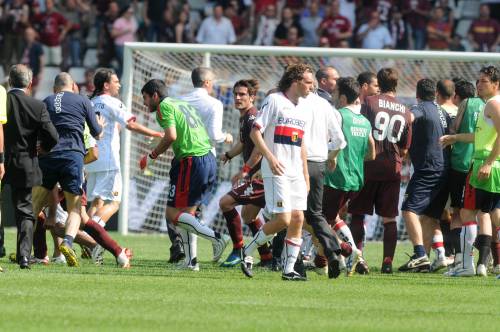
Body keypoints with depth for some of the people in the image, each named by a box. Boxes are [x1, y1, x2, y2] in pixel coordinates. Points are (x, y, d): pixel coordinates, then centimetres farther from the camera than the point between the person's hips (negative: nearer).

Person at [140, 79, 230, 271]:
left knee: (173, 214, -4)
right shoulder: (183, 104, 23)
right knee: (187, 211, 15)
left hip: (191, 161, -9)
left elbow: (171, 136, -16)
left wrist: (153, 155, -6)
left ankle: (216, 238, -15)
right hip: (209, 159, 9)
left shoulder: (164, 106, -4)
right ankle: (191, 260, 11)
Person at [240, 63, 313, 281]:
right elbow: (255, 132, -9)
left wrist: (306, 174, 19)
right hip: (276, 172, -7)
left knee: (297, 218, -1)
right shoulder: (274, 101, -6)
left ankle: (289, 269, 4)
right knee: (283, 219, -13)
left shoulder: (303, 109, 16)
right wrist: (270, 157, -21)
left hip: (296, 173, 7)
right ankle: (247, 252, 5)